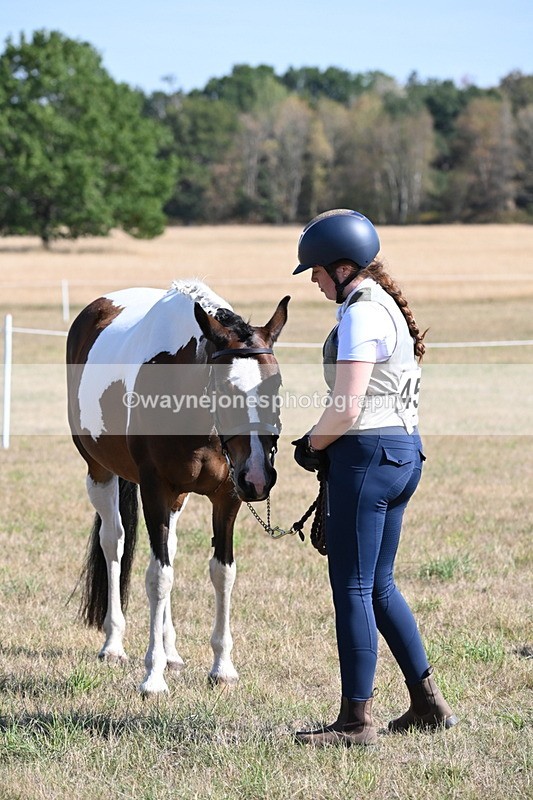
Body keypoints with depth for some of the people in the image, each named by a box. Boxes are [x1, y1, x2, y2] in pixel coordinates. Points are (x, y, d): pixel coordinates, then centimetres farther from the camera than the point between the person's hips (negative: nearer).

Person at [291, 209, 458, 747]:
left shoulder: (360, 314, -16)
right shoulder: (387, 307, 15)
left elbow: (347, 409, -21)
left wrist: (312, 446, -3)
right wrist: (326, 444, 13)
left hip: (367, 454, -10)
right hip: (404, 449, 10)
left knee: (352, 588, -3)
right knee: (378, 586, 17)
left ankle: (356, 720, 1)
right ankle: (428, 703, 21)